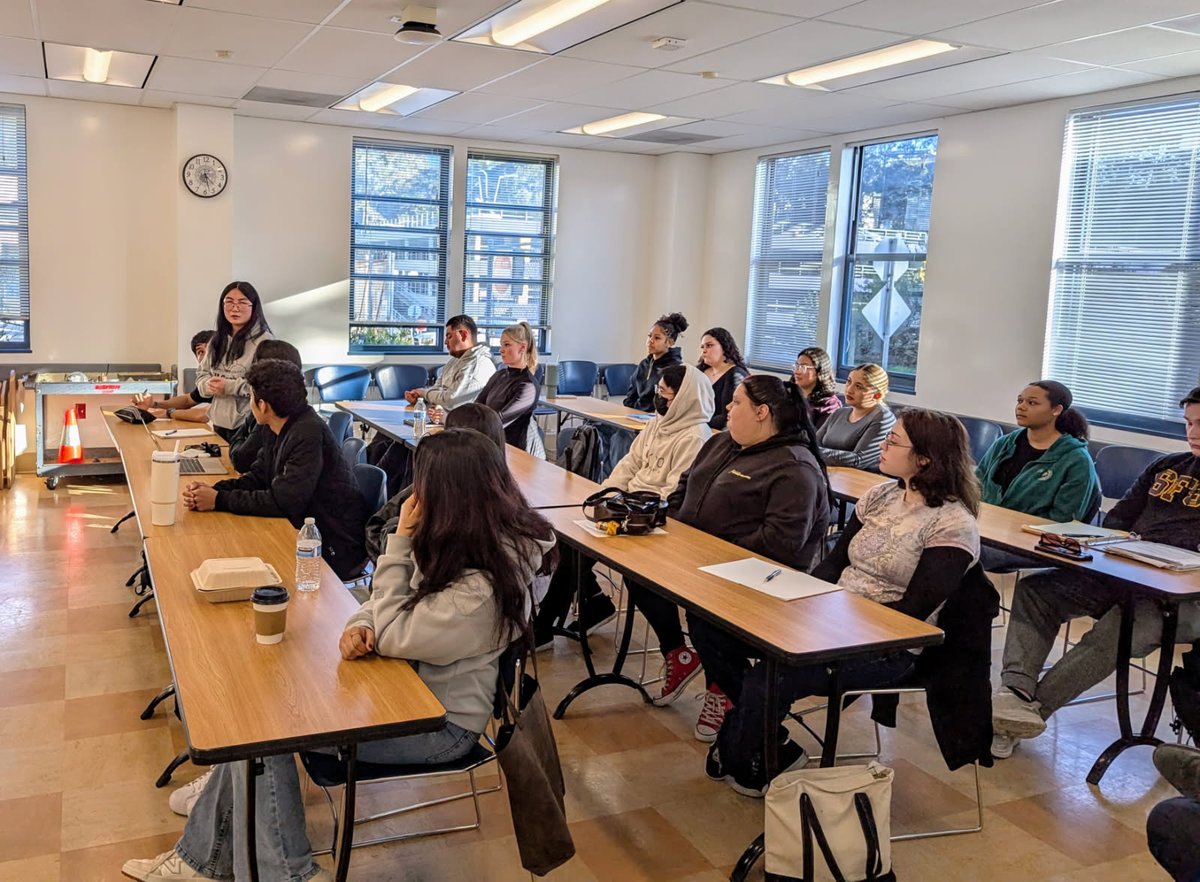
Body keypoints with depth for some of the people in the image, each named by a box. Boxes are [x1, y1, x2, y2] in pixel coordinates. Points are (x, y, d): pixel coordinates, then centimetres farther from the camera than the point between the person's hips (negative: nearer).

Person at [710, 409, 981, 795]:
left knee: (768, 678, -23)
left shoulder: (953, 524, -13)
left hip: (888, 648, -7)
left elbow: (914, 610, -17)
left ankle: (747, 766, 7)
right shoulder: (880, 496, 9)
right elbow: (834, 561, 11)